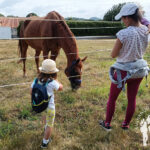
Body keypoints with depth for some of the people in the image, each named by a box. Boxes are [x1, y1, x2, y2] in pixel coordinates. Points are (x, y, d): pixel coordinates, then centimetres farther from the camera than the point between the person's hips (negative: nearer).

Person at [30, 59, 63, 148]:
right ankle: (45, 142, 33)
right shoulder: (52, 83, -28)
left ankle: (46, 128, 65)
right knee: (50, 125, 18)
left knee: (44, 114, 39)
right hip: (49, 107, -5)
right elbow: (61, 88, -10)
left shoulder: (36, 80, -14)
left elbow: (31, 92, -3)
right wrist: (55, 79, -6)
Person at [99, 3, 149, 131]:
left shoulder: (123, 34, -26)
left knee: (112, 98, 16)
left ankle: (107, 124, 31)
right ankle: (126, 124, 36)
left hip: (123, 71, -5)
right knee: (132, 99, 19)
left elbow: (113, 55, -16)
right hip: (139, 69, 5)